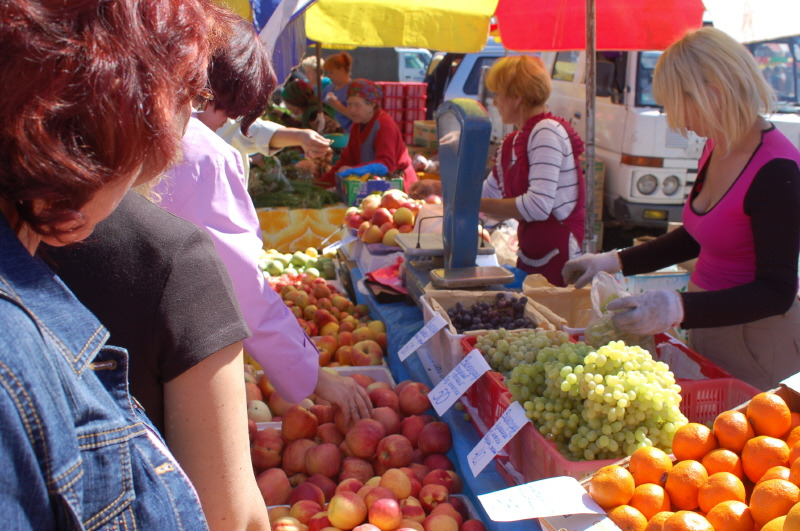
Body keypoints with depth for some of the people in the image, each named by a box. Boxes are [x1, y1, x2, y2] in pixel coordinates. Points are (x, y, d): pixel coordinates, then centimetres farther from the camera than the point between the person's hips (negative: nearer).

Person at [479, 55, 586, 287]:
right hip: (529, 258, 8)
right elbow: (488, 192, 23)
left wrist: (476, 205, -18)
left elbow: (538, 205, -24)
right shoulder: (512, 143, 11)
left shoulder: (547, 131, -14)